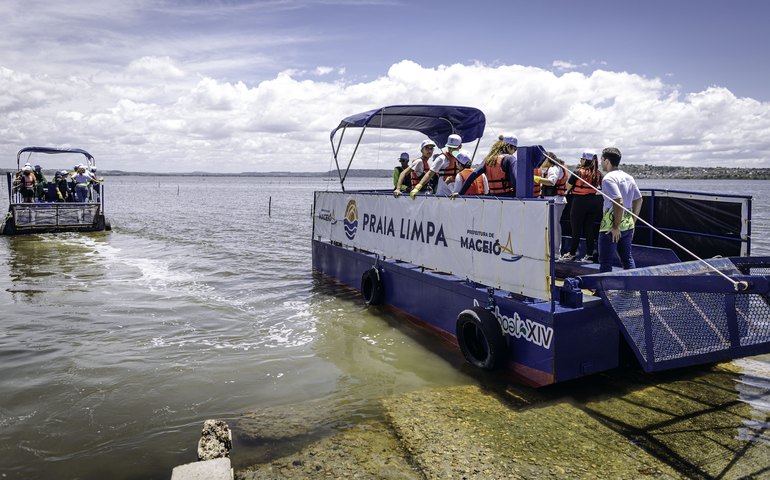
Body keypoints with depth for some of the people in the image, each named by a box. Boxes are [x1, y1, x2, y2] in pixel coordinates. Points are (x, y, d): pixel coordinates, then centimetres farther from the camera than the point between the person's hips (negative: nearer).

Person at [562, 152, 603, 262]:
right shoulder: (598, 174, 3)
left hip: (580, 202, -5)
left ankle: (572, 254, 12)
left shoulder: (578, 172, -13)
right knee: (589, 229, 10)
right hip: (593, 202, 5)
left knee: (576, 229, 4)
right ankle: (589, 255, 11)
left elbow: (568, 186, -8)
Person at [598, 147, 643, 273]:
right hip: (628, 225, 8)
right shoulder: (629, 177, 12)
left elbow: (619, 202, -24)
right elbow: (639, 200, 16)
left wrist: (616, 227, -19)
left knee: (605, 262, 0)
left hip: (611, 226, -8)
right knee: (627, 258, 15)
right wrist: (633, 222, 19)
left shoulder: (609, 178, -15)